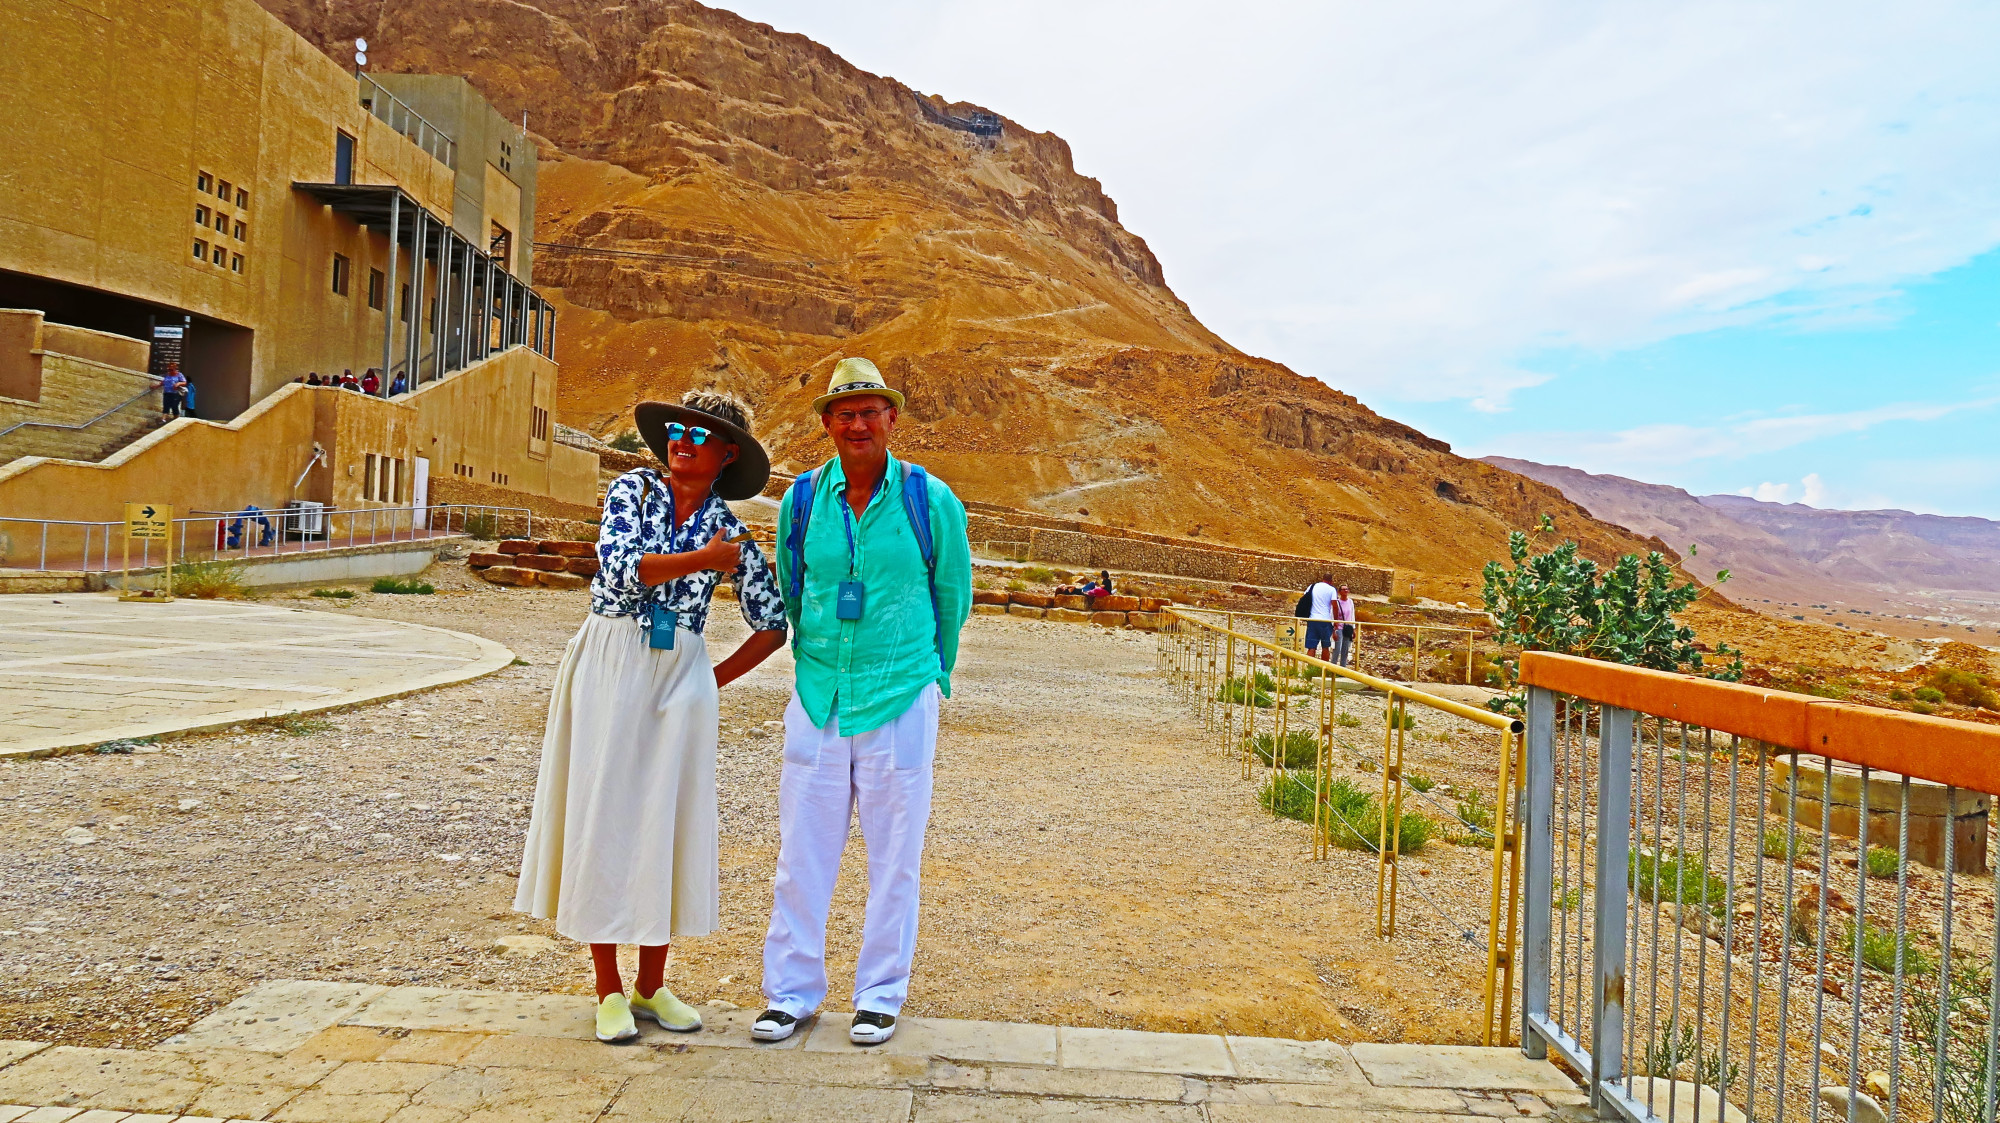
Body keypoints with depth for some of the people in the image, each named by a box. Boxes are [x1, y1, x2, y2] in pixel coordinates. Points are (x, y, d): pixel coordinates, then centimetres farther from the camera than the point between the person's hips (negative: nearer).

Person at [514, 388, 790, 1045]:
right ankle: (609, 991, 13)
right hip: (608, 668, -1)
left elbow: (772, 626, 9)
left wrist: (717, 679, 5)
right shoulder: (633, 490, 2)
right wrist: (703, 560, -12)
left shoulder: (731, 531, 5)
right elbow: (620, 568, -15)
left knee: (670, 820, 5)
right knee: (602, 813, 2)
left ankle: (651, 986, 19)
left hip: (680, 677, 2)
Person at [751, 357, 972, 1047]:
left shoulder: (930, 500, -2)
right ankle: (791, 990, 22)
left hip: (902, 701, -2)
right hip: (818, 698, 2)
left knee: (894, 855, 6)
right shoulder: (802, 500, 3)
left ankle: (881, 993, 22)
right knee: (801, 851, 6)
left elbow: (953, 595, 11)